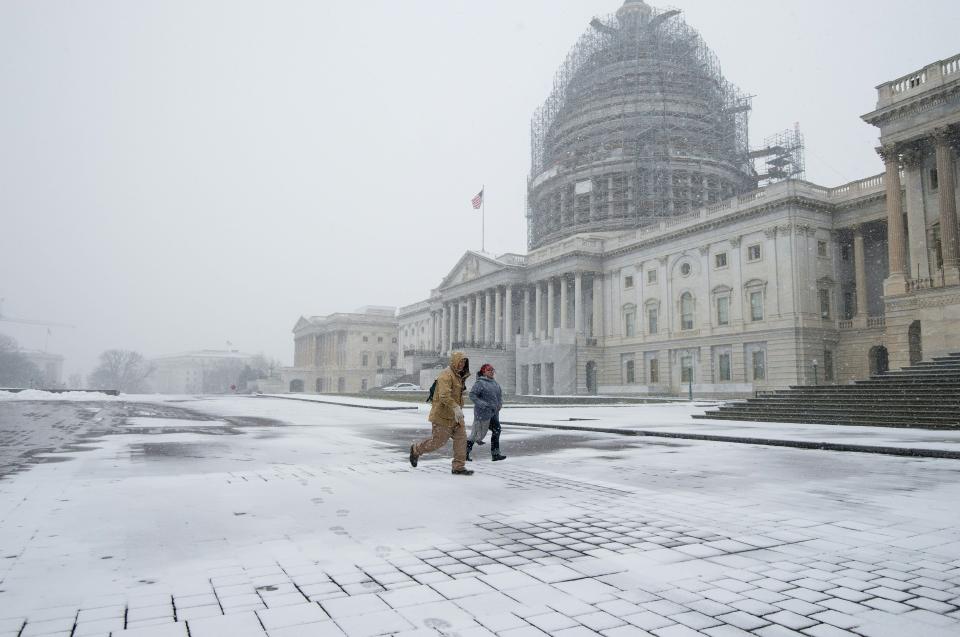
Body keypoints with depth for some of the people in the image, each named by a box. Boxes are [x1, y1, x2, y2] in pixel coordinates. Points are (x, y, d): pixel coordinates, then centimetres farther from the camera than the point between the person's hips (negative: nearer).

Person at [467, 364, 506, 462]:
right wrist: (482, 404, -24)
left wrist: (500, 403, 6)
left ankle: (495, 454, 9)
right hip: (483, 413, -8)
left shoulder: (495, 383, 12)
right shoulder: (480, 383, -13)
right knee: (478, 433, -1)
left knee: (496, 431, 3)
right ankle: (465, 453, 14)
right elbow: (472, 395, -18)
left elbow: (500, 394, 23)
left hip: (494, 413, 8)